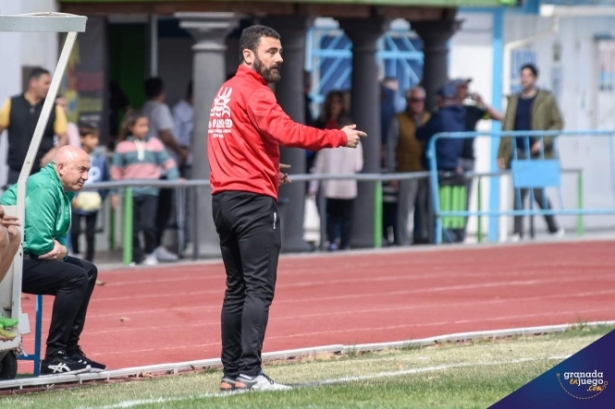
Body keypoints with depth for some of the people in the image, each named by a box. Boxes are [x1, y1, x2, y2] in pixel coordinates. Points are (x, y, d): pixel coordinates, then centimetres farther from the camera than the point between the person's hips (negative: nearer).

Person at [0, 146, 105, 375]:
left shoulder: (62, 191, 14)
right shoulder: (44, 190, -18)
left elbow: (58, 237, 17)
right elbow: (38, 242, -25)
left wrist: (60, 249, -6)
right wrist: (58, 250, -5)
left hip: (25, 257, 11)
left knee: (87, 271, 14)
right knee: (75, 277, -21)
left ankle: (69, 350, 14)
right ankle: (54, 358, -19)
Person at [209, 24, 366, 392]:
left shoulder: (226, 92, 18)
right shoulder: (253, 92, -11)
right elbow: (286, 131, -25)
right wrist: (339, 137, -22)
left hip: (225, 197, 9)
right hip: (253, 200, -9)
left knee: (236, 289, 11)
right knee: (259, 289, -11)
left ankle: (231, 373, 10)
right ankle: (249, 372, -18)